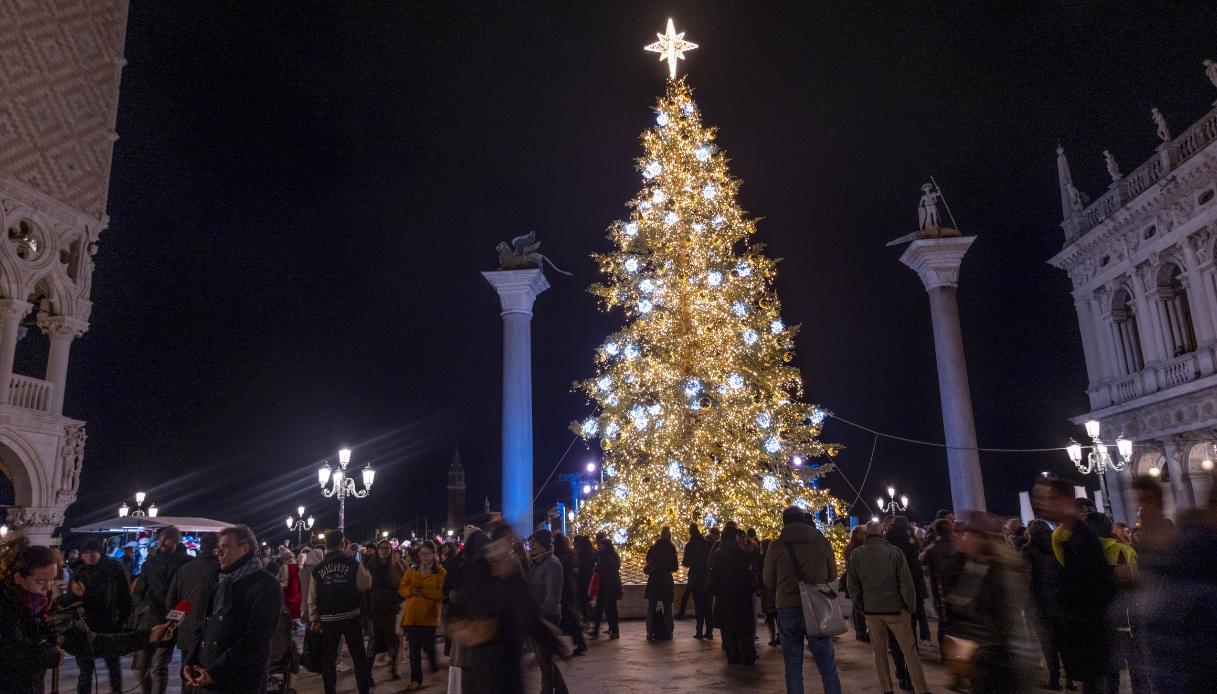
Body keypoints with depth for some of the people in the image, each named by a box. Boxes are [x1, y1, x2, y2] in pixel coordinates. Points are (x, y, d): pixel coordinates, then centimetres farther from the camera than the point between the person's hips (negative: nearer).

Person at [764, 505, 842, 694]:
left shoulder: (776, 545, -1)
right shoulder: (822, 542, 1)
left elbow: (768, 581, 7)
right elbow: (833, 577, 9)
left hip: (787, 609, 0)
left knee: (793, 668, 7)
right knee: (828, 666, 7)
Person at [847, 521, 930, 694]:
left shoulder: (855, 555, -4)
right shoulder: (894, 552, -11)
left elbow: (853, 587, 0)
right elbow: (907, 584, -10)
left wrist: (863, 607, 10)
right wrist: (911, 608, 1)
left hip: (871, 610, 2)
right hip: (895, 608, -2)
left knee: (879, 651, 13)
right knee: (910, 651, 5)